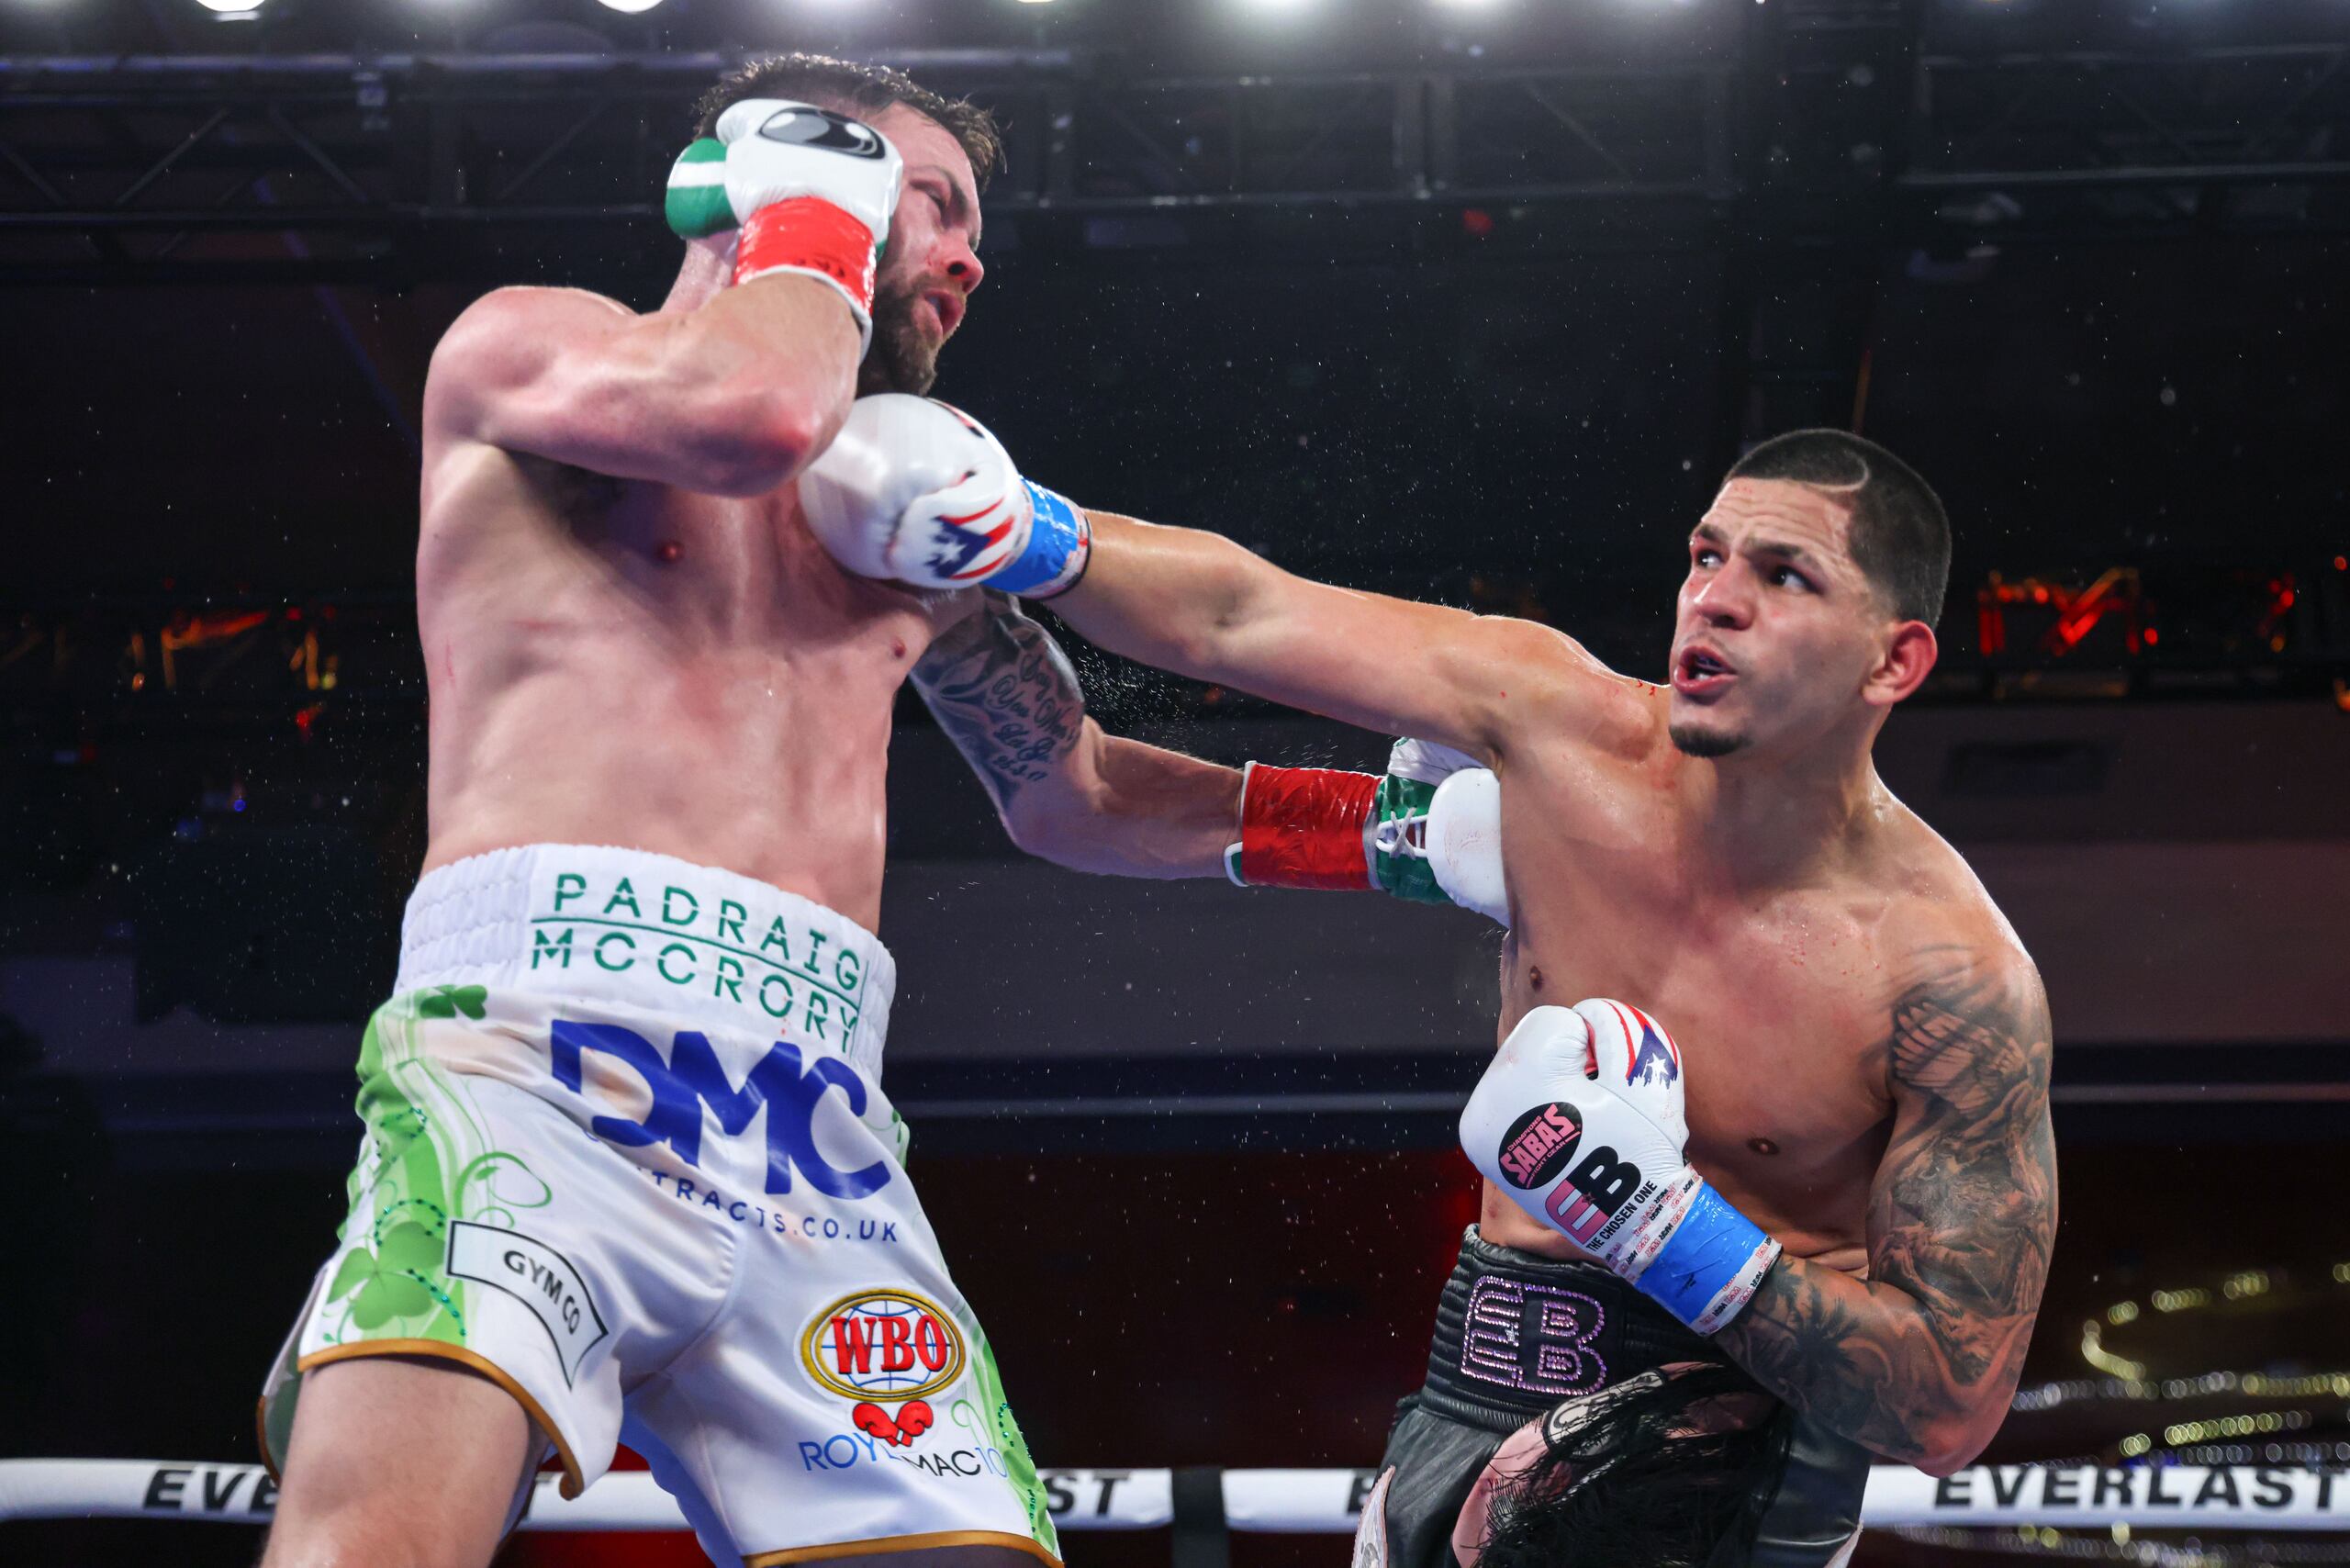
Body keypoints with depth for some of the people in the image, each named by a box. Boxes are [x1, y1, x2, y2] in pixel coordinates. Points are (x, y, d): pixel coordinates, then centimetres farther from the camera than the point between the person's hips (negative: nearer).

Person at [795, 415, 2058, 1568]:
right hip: (1480, 1387, 5)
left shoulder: (1958, 981, -20)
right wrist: (1009, 531, -15)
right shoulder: (1566, 728, -8)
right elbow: (1236, 614, -1)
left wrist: (1651, 1211, -28)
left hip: (1746, 1406, -5)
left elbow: (1954, 1411, -20)